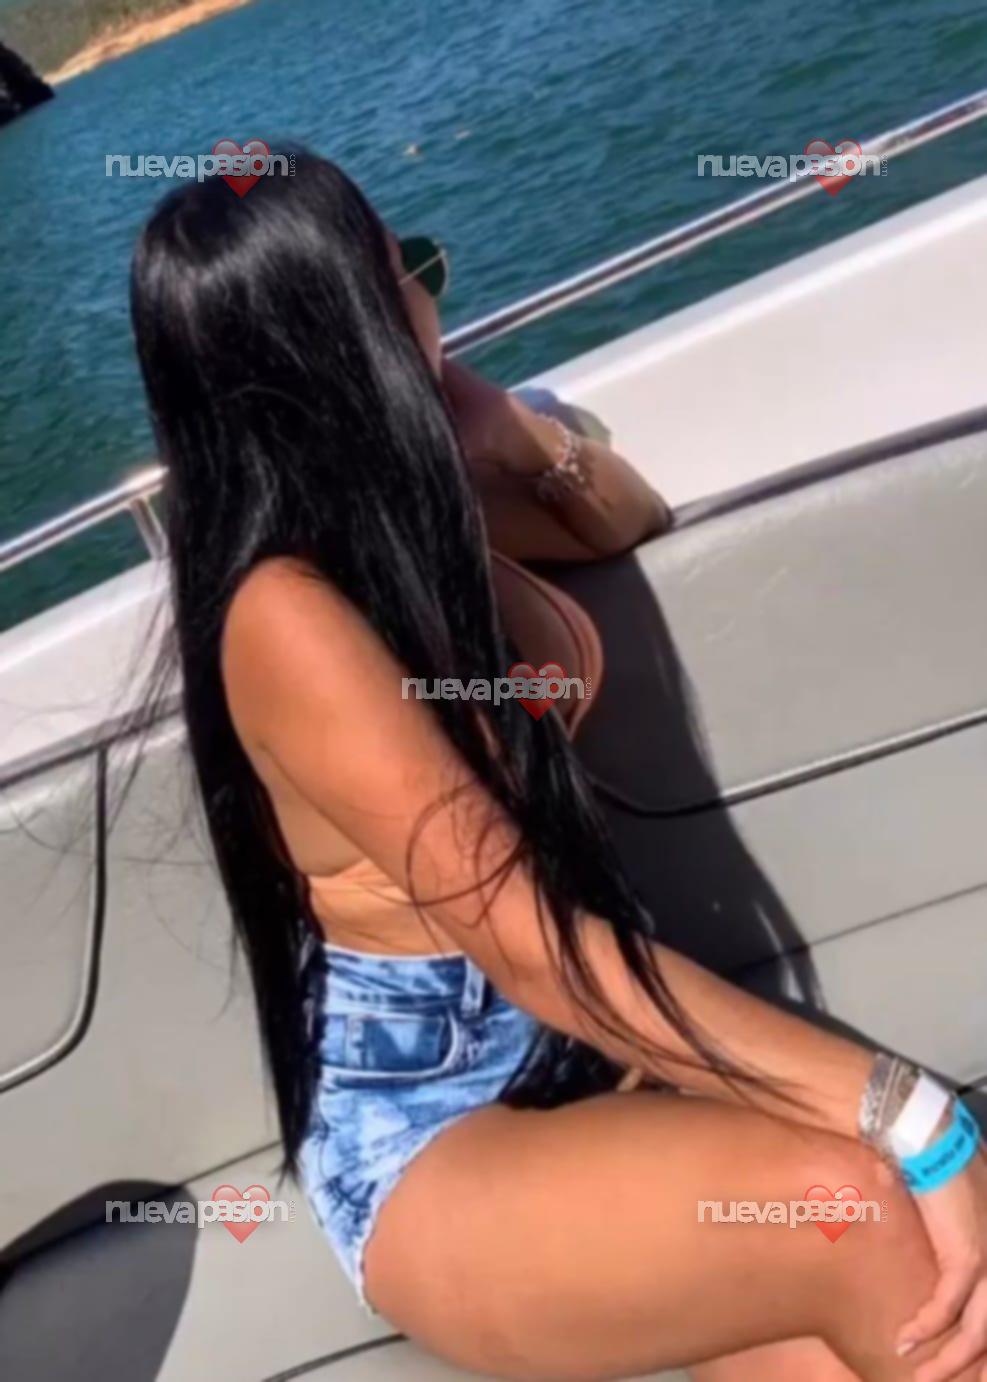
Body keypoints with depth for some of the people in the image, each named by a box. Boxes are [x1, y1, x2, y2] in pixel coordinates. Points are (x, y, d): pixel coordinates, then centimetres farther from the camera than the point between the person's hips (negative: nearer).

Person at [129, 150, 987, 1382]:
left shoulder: (403, 498, 3)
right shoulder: (286, 614, -20)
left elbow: (633, 523, 19)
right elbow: (526, 942, -26)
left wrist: (509, 427, 0)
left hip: (584, 1057, 7)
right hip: (428, 1144, -6)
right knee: (856, 1206, -28)